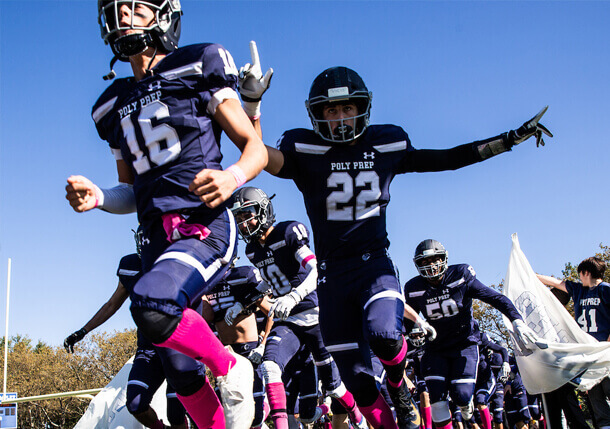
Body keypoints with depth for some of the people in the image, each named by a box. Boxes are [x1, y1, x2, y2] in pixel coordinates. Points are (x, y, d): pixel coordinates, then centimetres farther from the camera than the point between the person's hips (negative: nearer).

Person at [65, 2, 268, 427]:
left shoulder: (197, 70, 3)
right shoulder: (115, 106, 19)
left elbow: (257, 148, 2)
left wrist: (233, 176, -20)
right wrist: (97, 198, 2)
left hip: (204, 227, -6)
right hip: (157, 240, 6)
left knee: (152, 306, -33)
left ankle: (231, 369, -7)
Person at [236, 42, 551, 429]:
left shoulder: (387, 144, 4)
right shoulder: (305, 150, -4)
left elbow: (446, 159, 12)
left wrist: (512, 139, 11)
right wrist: (252, 102, -37)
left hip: (375, 262, 0)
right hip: (332, 272, 0)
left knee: (384, 334, -29)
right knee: (356, 379, 2)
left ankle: (400, 387, 5)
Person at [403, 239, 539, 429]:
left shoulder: (461, 277, -14)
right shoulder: (414, 289, -9)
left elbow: (496, 298, -13)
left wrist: (517, 321, -27)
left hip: (464, 344, -2)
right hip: (436, 348, 2)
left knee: (461, 395, -13)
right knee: (436, 399, -13)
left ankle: (465, 403, 24)